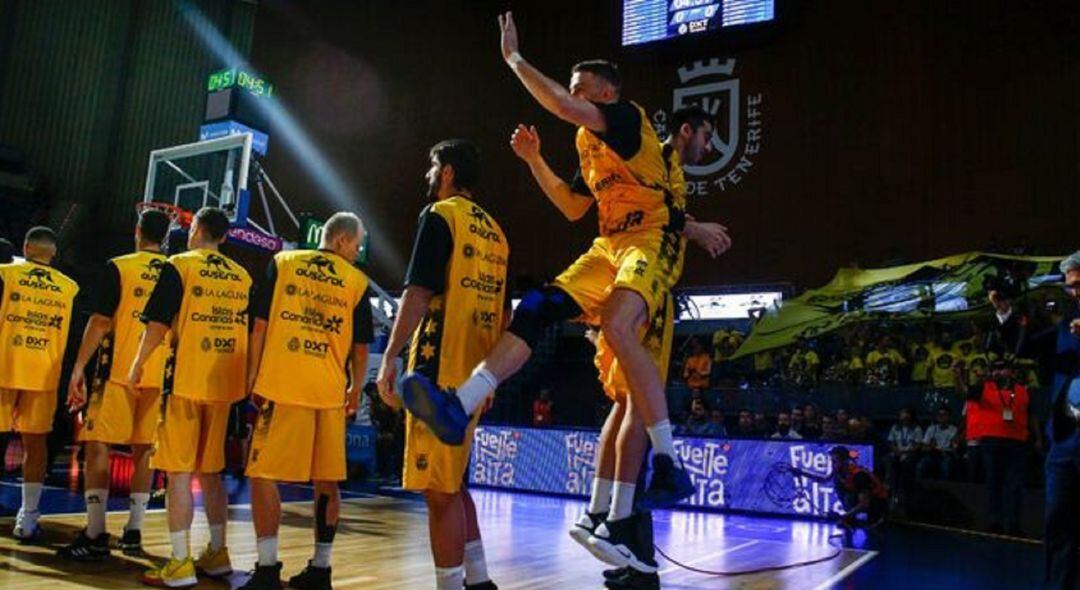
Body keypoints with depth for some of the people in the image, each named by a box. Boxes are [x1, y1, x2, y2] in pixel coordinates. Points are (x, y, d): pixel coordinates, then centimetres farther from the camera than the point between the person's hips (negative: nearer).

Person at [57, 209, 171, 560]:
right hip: (158, 376, 4)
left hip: (119, 371, -4)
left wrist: (79, 367, -4)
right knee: (143, 451, 11)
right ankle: (133, 533, 14)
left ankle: (95, 536, -2)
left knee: (97, 446, 1)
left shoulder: (119, 267, -3)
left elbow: (100, 320, -8)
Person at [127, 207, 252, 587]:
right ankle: (217, 554, 21)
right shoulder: (242, 276, 11)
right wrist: (244, 379, 22)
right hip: (223, 383, 6)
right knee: (210, 471, 15)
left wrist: (137, 364, 5)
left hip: (186, 379, -5)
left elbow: (158, 324, -8)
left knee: (178, 471, 0)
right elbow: (251, 331, 14)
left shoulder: (179, 266, -4)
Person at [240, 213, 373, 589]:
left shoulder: (283, 262, 5)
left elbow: (260, 325, 1)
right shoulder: (356, 281, 6)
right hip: (330, 392, 2)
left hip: (281, 387, -1)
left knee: (264, 474, 5)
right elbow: (361, 347, 7)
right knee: (327, 481, 10)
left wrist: (252, 378, 7)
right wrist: (355, 390, 20)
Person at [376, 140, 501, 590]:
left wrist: (390, 358, -15)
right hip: (475, 372, 9)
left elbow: (419, 292, -15)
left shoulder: (441, 215, -5)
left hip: (440, 369, -8)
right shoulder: (494, 230, 19)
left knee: (439, 490, -2)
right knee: (452, 483, 18)